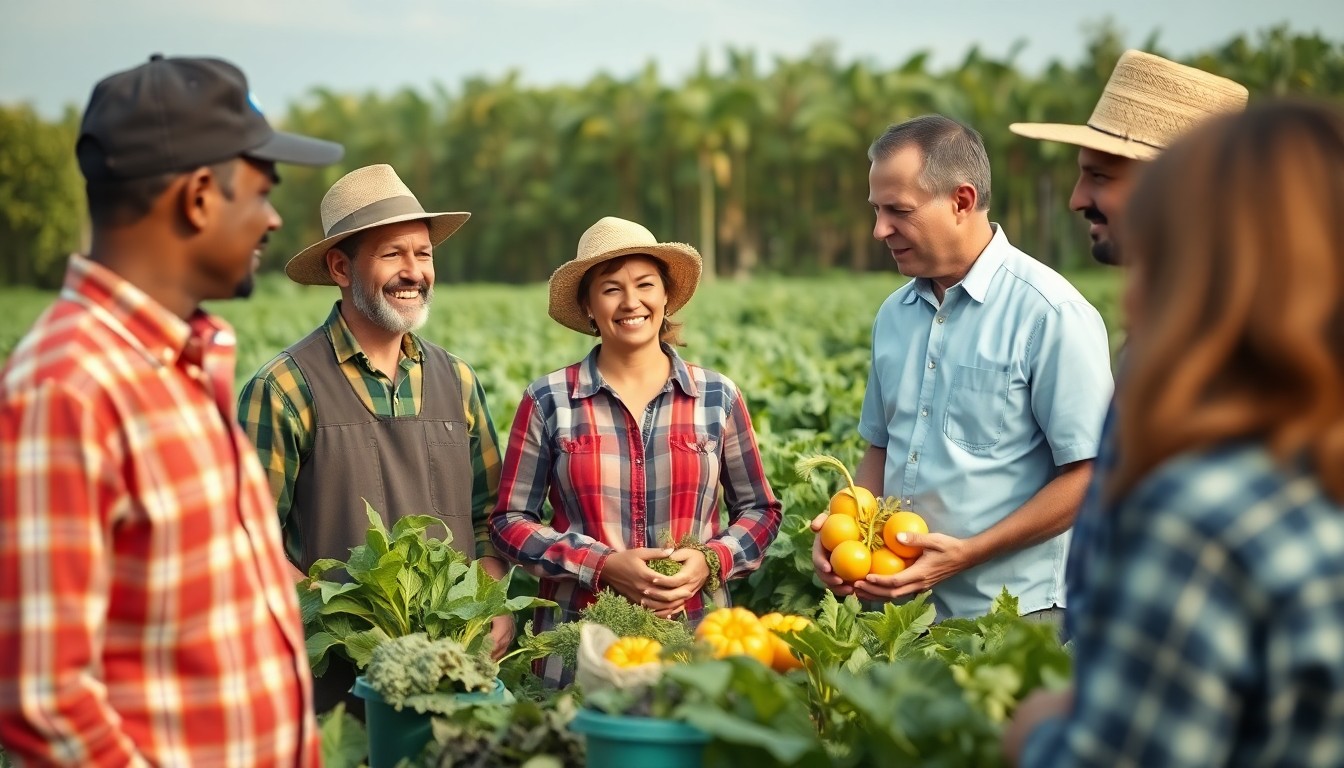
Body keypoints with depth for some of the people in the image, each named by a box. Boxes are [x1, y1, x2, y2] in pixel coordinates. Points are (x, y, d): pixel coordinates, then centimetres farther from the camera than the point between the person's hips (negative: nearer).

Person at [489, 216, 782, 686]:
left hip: (698, 642, 1)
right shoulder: (548, 402, -1)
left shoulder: (718, 398, 3)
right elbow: (510, 521, 0)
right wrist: (604, 565, -13)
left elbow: (759, 510, 11)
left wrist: (711, 560, -9)